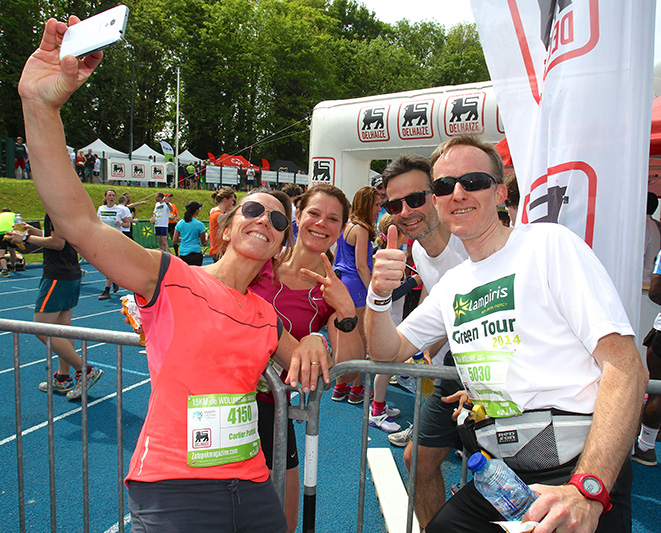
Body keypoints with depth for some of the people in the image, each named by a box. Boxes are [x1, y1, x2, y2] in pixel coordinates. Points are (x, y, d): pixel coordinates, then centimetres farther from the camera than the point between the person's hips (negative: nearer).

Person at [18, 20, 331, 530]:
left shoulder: (265, 313, 9)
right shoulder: (172, 278, -7)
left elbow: (310, 373, 21)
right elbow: (79, 222, -21)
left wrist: (314, 343, -3)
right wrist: (41, 105, -29)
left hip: (251, 485, 6)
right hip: (173, 488, -5)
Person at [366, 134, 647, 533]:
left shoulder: (549, 243, -7)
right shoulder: (451, 285, 13)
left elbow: (626, 367, -14)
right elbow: (389, 351, 16)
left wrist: (588, 489, -24)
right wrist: (379, 297, -5)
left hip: (576, 469, -5)